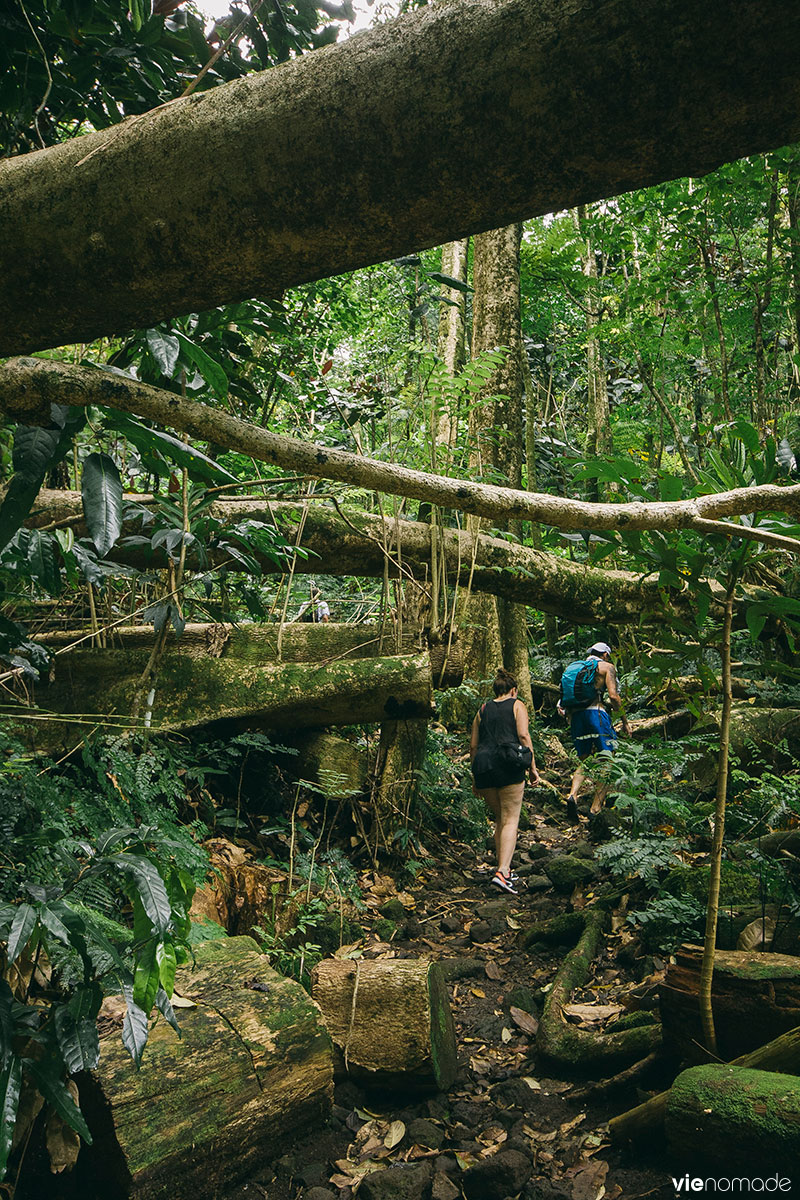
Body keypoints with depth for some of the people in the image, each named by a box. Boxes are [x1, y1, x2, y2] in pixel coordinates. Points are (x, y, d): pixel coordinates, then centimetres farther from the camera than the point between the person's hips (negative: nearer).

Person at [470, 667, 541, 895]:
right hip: (508, 765, -4)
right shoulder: (517, 706, 10)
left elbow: (473, 746, 17)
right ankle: (502, 872, -16)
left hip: (483, 766, 4)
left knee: (499, 818, 18)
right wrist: (532, 767, -1)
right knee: (511, 820, -2)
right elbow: (523, 736, -4)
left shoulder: (483, 710, 20)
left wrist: (476, 777, 23)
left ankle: (504, 870, 19)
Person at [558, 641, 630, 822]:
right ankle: (595, 810, -6)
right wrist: (625, 721, 4)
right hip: (595, 712, -6)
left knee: (584, 761, 14)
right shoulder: (607, 666, 9)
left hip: (575, 716, 6)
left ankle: (572, 795, -12)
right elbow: (613, 696, -2)